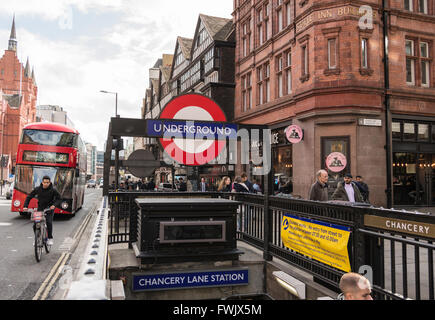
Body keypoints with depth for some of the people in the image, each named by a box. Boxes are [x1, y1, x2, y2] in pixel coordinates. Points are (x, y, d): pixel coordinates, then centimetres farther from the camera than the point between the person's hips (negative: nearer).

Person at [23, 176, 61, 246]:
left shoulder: (52, 190, -9)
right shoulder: (37, 189, -4)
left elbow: (59, 197, -2)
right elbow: (29, 197, 3)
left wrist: (54, 204, -17)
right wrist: (25, 206, -8)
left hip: (49, 209, -2)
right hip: (40, 209, 2)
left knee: (49, 222, -23)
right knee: (35, 225, -6)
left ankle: (50, 238, -6)